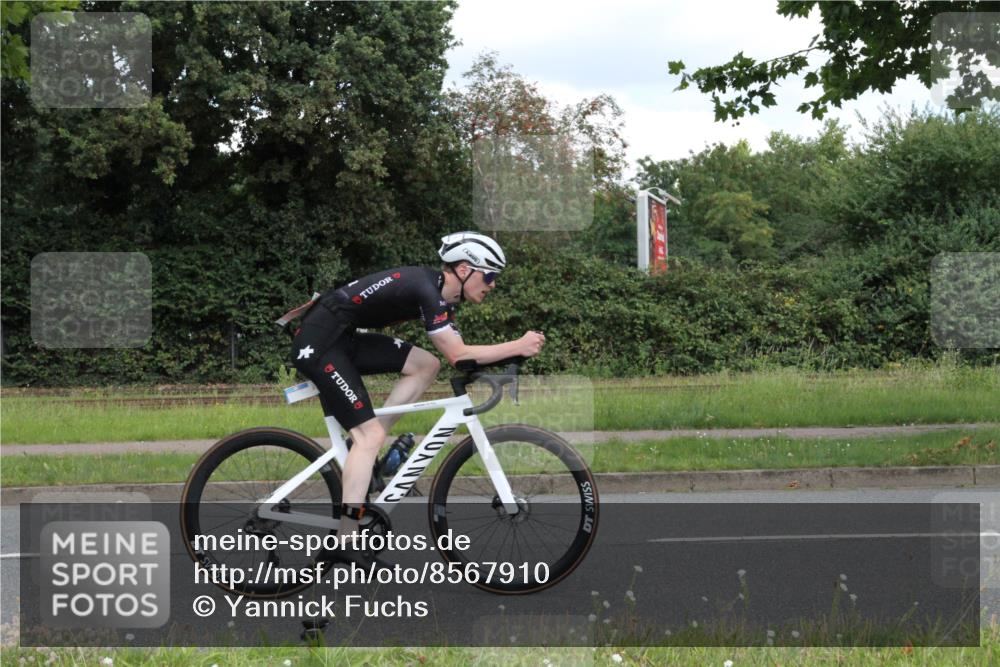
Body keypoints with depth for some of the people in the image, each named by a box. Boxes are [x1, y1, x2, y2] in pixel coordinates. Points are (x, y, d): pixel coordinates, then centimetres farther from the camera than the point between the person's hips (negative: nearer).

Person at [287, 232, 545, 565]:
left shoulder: (441, 296, 10)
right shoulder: (426, 288, -19)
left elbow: (457, 354, 8)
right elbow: (457, 355, -21)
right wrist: (518, 347, -16)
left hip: (345, 338, 9)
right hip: (318, 343, -9)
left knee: (427, 365, 1)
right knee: (369, 434, -13)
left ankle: (366, 450, 3)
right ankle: (346, 543, -15)